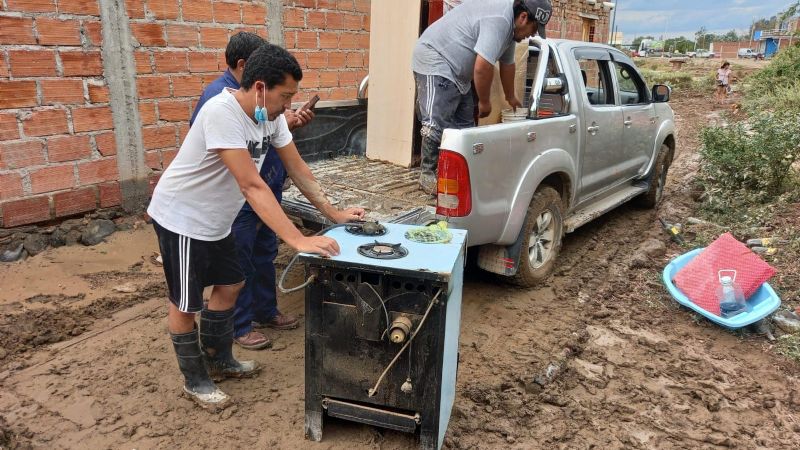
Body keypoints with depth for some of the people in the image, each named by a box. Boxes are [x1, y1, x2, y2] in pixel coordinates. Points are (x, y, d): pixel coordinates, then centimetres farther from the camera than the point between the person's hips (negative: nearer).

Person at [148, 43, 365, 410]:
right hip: (182, 218, -8)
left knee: (230, 285, 17)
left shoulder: (271, 115, -7)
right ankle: (195, 380, 26)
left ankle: (219, 360, 38)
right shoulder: (221, 112, -32)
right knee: (185, 304, 6)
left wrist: (334, 214, -1)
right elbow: (252, 186, -37)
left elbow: (297, 169, 1)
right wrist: (298, 240, -40)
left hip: (215, 219, 8)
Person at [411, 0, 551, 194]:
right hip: (435, 61, -11)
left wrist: (510, 97, 31)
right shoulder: (498, 20, -24)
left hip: (457, 72, 11)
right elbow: (482, 67, -29)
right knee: (437, 123, -15)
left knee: (464, 124, 7)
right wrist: (484, 102, -15)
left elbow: (507, 63, 22)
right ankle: (429, 175, -8)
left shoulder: (508, 24, 9)